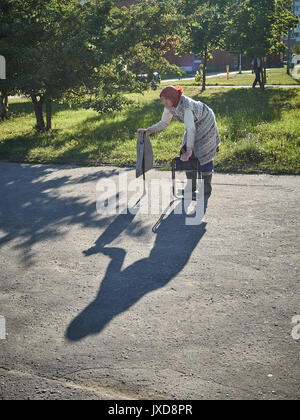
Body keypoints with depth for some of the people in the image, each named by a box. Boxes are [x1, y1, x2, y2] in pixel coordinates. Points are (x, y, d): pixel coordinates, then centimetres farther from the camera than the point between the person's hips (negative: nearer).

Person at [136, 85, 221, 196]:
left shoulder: (186, 106, -40)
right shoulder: (169, 105, -17)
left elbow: (191, 130, -43)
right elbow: (164, 122, -4)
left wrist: (189, 151, -44)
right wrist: (148, 131, -17)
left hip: (206, 121, -7)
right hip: (194, 123, 7)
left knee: (204, 154, -6)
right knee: (187, 156, 2)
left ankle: (207, 189, 8)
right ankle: (192, 187, 14)